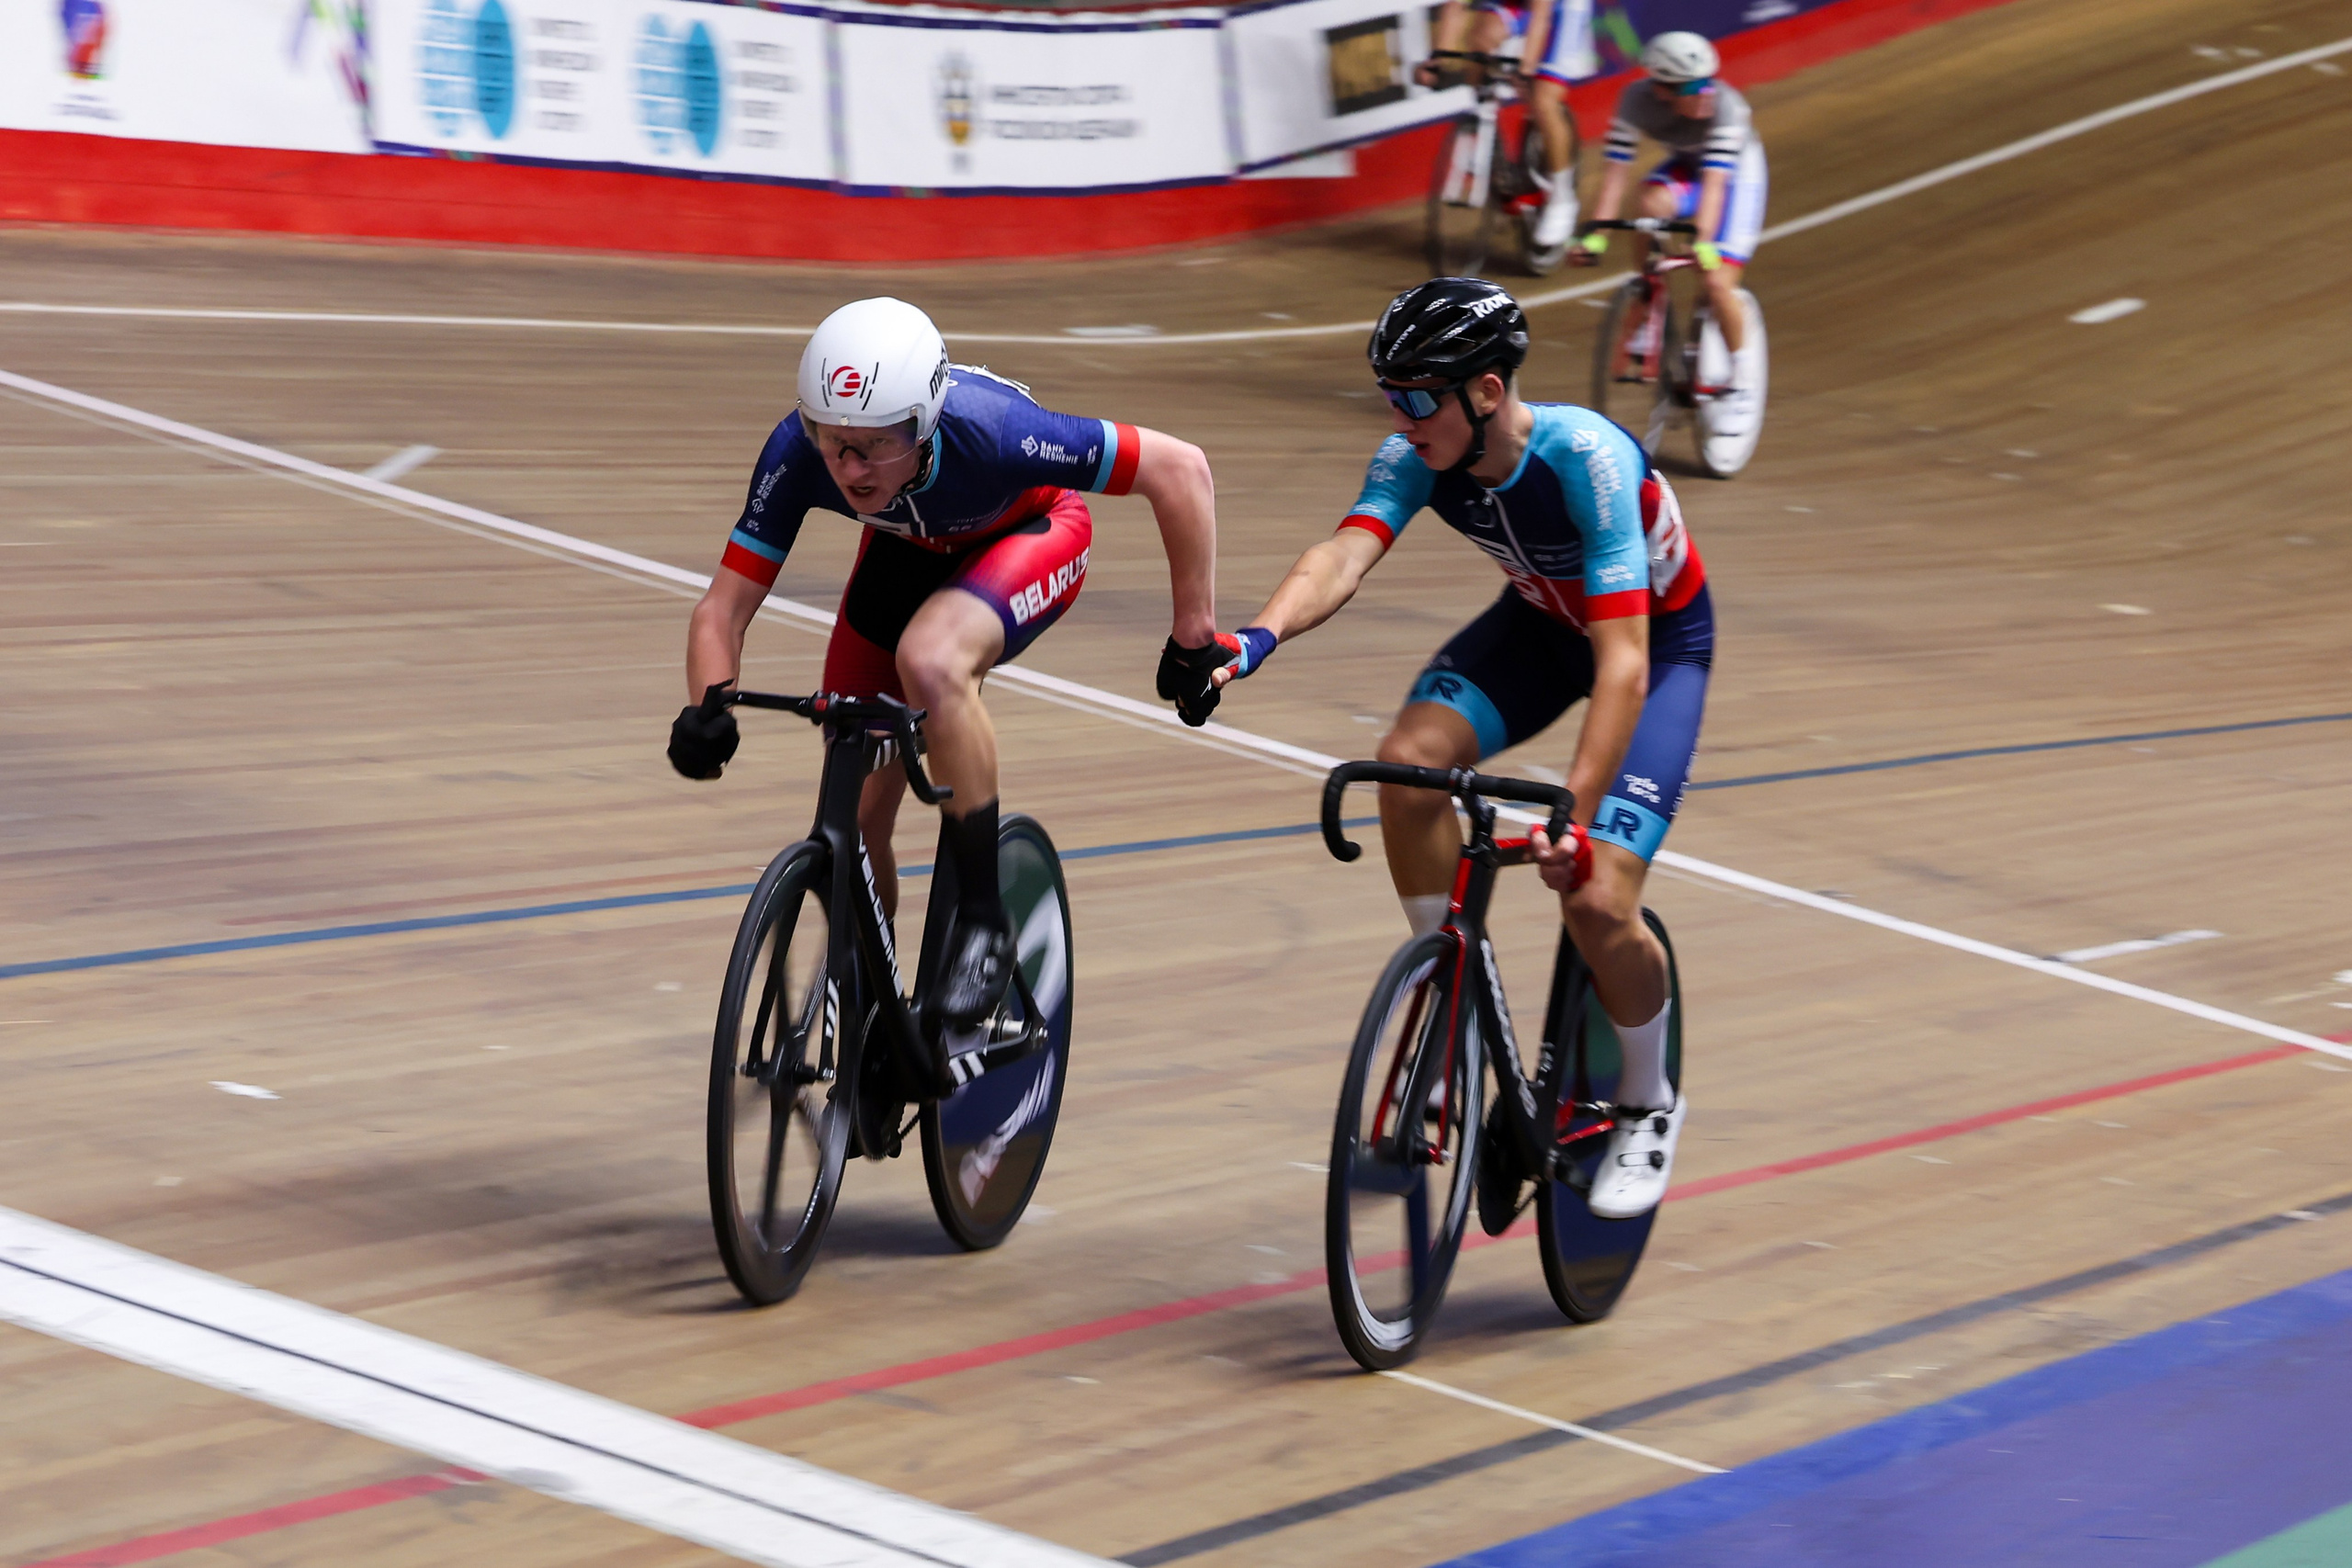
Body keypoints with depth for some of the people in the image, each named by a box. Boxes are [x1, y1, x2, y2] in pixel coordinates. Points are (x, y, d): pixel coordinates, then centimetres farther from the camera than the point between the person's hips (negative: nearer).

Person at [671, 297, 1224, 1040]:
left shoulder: (989, 433, -41)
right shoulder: (798, 452, -32)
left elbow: (1180, 468, -31)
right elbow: (722, 610, -24)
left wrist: (1194, 634, -25)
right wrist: (709, 708, -44)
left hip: (1029, 533, -4)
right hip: (910, 549, 4)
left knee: (929, 660, -37)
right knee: (852, 818, -2)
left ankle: (984, 926, -22)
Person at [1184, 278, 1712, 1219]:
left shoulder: (1586, 460, -37)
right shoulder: (1419, 456, -22)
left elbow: (1623, 664, -42)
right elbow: (1345, 554, -38)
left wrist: (1574, 817, -51)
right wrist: (1261, 635, -60)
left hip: (1660, 637, -5)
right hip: (1543, 620, 5)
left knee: (1597, 901, -19)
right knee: (1410, 759, -24)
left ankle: (1648, 1107, 10)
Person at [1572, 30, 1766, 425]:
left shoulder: (1725, 106, -35)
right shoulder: (1638, 99, -27)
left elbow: (1714, 183, -42)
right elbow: (1615, 173, -29)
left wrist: (1703, 243, -54)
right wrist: (1595, 236, -39)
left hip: (1738, 174, -3)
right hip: (1684, 167, 3)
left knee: (1717, 283, -17)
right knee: (1651, 205, -32)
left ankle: (1742, 377, 7)